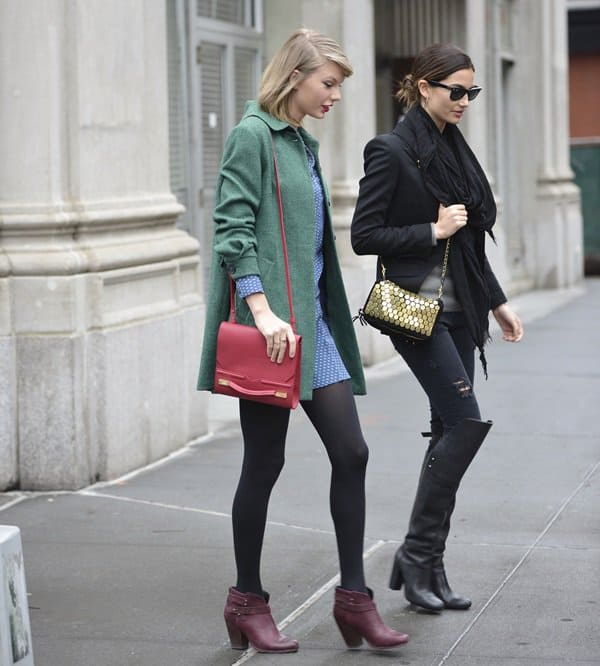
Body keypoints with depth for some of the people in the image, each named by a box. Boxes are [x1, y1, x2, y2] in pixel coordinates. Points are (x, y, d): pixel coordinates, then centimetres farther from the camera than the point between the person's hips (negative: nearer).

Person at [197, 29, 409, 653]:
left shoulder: (303, 143, 17)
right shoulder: (253, 135, -9)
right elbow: (233, 229, -17)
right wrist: (262, 311, -24)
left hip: (313, 320, 8)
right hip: (270, 325, -8)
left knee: (350, 452, 3)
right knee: (265, 461, 0)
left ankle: (353, 597, 11)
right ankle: (247, 602, 14)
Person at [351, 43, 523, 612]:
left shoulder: (454, 148, 14)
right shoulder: (392, 150, -10)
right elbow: (364, 235, -12)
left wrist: (496, 302, 19)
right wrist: (432, 231, -15)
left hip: (459, 309, 8)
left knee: (450, 431, 6)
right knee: (467, 421, -14)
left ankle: (427, 566, 12)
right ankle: (416, 554, -3)